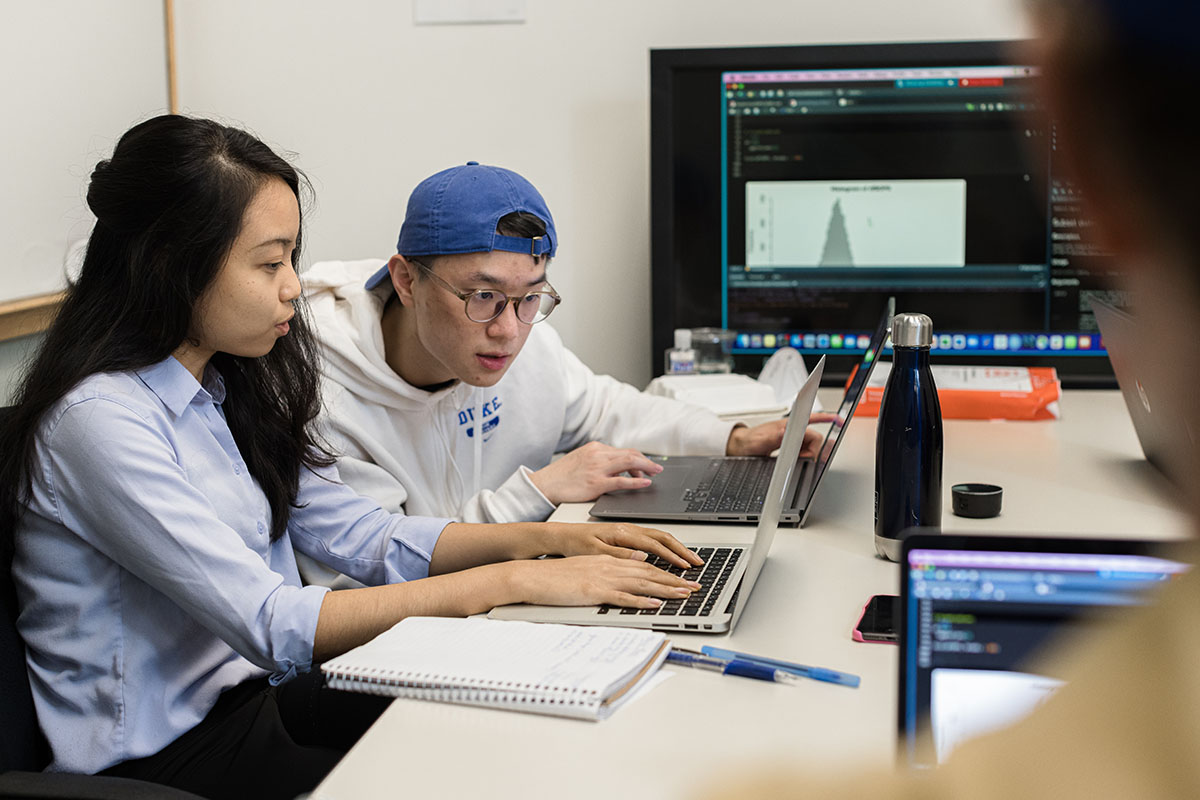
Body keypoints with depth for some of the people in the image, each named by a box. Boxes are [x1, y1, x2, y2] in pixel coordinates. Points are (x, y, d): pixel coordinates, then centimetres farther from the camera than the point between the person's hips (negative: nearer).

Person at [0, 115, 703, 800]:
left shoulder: (225, 388, 7)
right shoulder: (99, 421, -21)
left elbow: (359, 534, 7)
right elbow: (270, 626, -26)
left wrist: (550, 538, -4)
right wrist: (512, 580, -24)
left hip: (249, 694, 8)